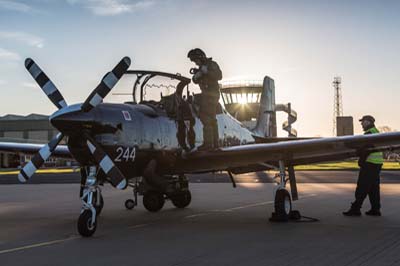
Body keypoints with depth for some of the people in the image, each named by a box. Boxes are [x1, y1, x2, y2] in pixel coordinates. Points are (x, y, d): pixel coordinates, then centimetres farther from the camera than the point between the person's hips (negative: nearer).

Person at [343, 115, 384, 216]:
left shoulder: (370, 133, -14)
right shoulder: (376, 132, 19)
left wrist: (361, 161, -14)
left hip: (370, 163, -10)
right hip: (377, 163, 10)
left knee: (362, 187, -8)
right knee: (373, 188, 11)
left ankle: (355, 209, -6)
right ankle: (375, 209, 13)